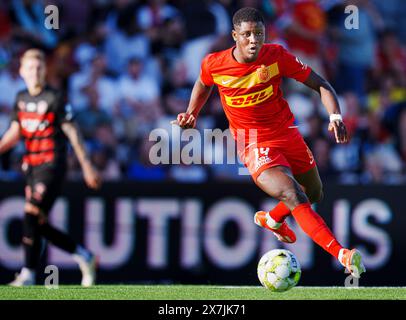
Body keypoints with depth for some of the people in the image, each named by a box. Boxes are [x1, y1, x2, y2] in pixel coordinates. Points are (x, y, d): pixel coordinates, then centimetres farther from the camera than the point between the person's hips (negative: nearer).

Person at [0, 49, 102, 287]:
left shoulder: (55, 99, -8)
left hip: (51, 166, -8)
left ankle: (28, 275, -14)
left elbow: (73, 133, -7)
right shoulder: (22, 98, 12)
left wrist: (87, 166, -7)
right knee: (40, 225, 7)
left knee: (32, 216, -17)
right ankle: (85, 257, 23)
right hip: (31, 167, 8)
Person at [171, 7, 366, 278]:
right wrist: (191, 115, 3)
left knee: (315, 195, 20)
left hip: (288, 134, 4)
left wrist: (335, 116, -22)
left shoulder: (277, 56, -12)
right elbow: (203, 85, 15)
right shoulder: (214, 64, -11)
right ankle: (342, 255, -35)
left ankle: (272, 219, 51)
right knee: (295, 198, -25)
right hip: (255, 147, -4)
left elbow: (319, 84, -7)